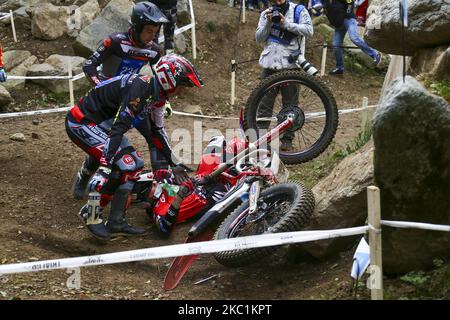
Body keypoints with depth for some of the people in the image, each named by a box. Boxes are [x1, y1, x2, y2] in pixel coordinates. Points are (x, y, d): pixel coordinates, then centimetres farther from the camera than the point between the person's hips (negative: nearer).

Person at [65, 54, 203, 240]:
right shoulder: (139, 89, -26)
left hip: (101, 124, 11)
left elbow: (156, 132, 17)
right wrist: (106, 164, -38)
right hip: (81, 123, -11)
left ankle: (116, 223, 8)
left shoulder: (155, 95, 6)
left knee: (135, 164, 6)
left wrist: (175, 164, 20)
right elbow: (118, 129, -33)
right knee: (122, 163, -23)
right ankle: (91, 215, -11)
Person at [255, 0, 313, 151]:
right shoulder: (266, 14, 11)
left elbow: (309, 30, -11)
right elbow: (259, 38, 6)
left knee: (290, 104, 4)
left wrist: (286, 23, -15)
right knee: (265, 103, 3)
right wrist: (269, 23, -9)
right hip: (270, 64, 3)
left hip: (290, 65, -3)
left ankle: (287, 139, 11)